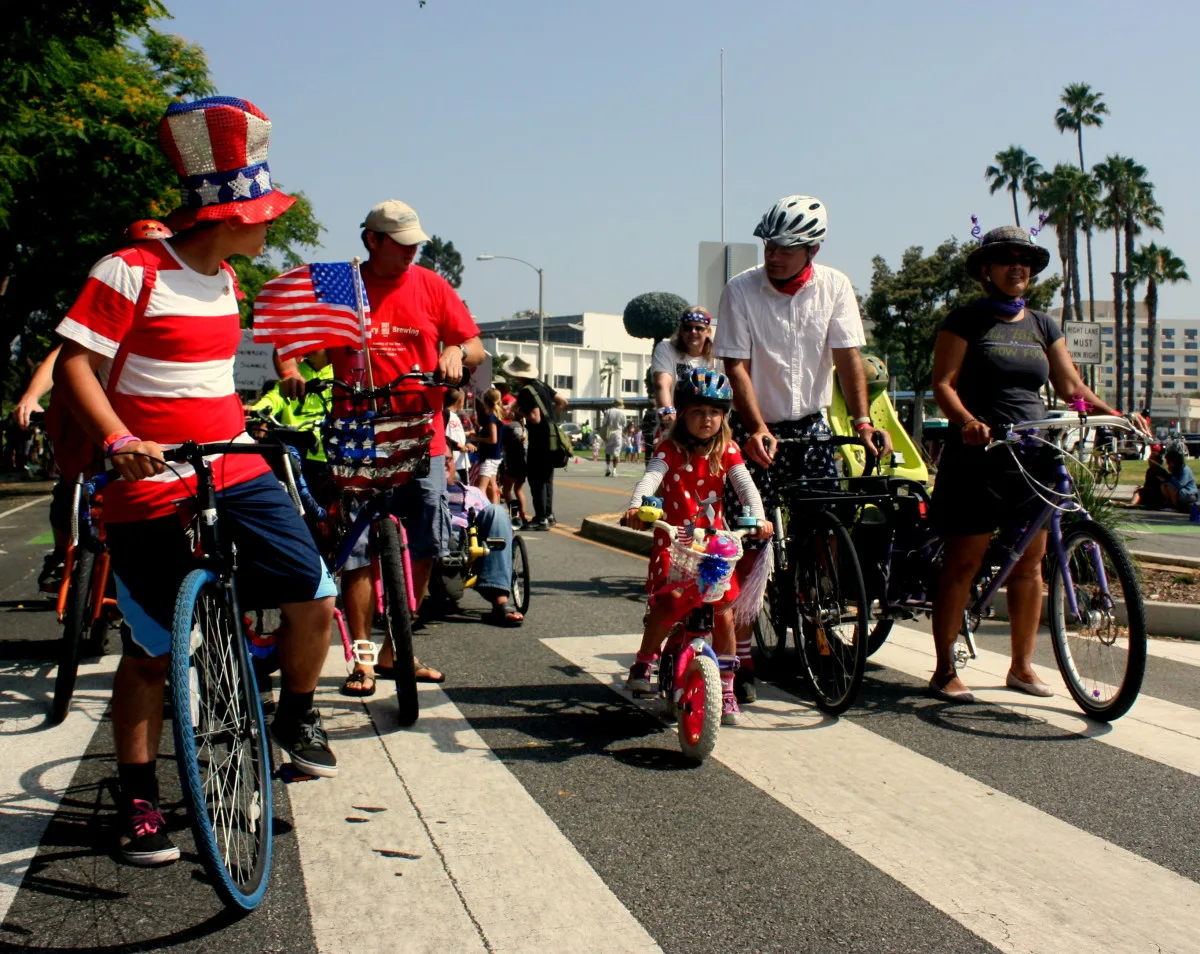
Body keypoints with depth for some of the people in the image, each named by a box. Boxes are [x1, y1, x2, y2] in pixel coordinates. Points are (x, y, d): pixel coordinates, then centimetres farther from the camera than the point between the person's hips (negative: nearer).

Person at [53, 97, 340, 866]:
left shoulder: (224, 279, 11)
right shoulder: (131, 273, -11)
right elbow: (74, 364, -13)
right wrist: (118, 441, -26)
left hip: (235, 471, 6)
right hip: (150, 486, -6)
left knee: (315, 597, -5)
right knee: (152, 650, 2)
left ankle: (297, 715, 22)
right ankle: (139, 801, 18)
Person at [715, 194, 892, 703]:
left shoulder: (835, 287, -5)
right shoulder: (740, 290, -12)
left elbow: (847, 356, -8)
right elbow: (736, 366, -15)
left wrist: (862, 419, -22)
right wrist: (757, 428, -27)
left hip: (810, 424, 3)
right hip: (757, 427, -2)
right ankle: (742, 657, 1)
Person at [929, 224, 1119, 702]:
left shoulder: (1042, 325, 16)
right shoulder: (967, 320, 0)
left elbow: (1071, 386, 14)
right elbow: (943, 383, -8)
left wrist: (1116, 414, -1)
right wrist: (967, 422, -27)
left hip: (1034, 456, 5)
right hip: (980, 454, -5)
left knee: (1029, 564, 7)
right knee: (962, 565, -3)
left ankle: (1022, 666, 19)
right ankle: (945, 671, 4)